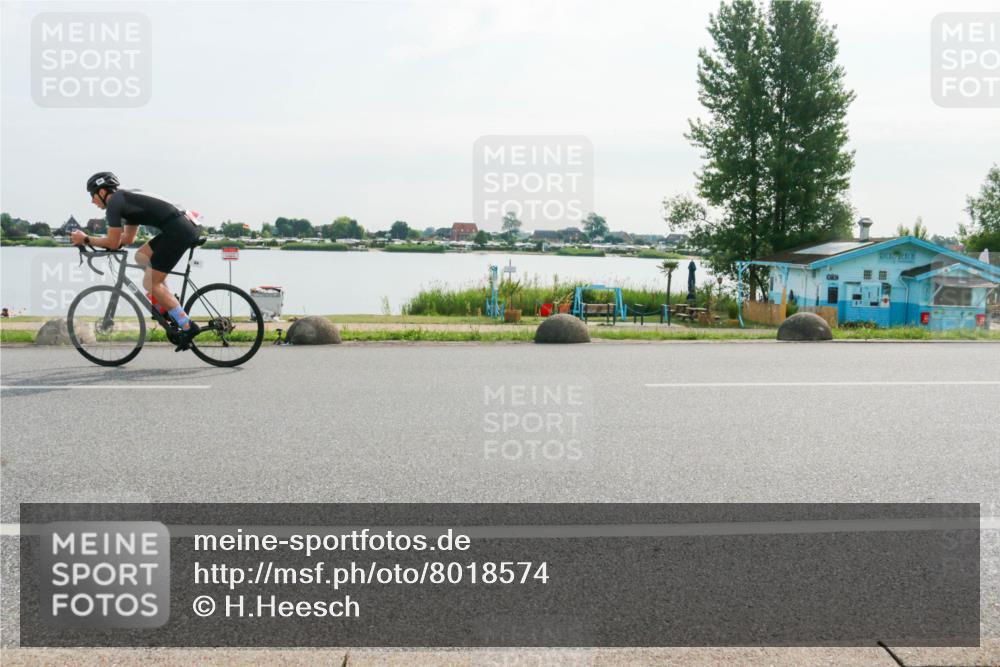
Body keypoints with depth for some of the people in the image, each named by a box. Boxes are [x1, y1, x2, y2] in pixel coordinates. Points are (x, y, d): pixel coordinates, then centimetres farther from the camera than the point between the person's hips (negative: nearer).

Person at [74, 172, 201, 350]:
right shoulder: (127, 199, 27)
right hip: (184, 227, 9)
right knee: (141, 256, 21)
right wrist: (91, 240, 30)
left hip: (178, 231, -9)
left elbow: (113, 243, -1)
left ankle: (188, 327, -4)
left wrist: (85, 240, 12)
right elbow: (128, 239, 33)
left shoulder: (114, 203, -2)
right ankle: (170, 301, 14)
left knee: (152, 284, -2)